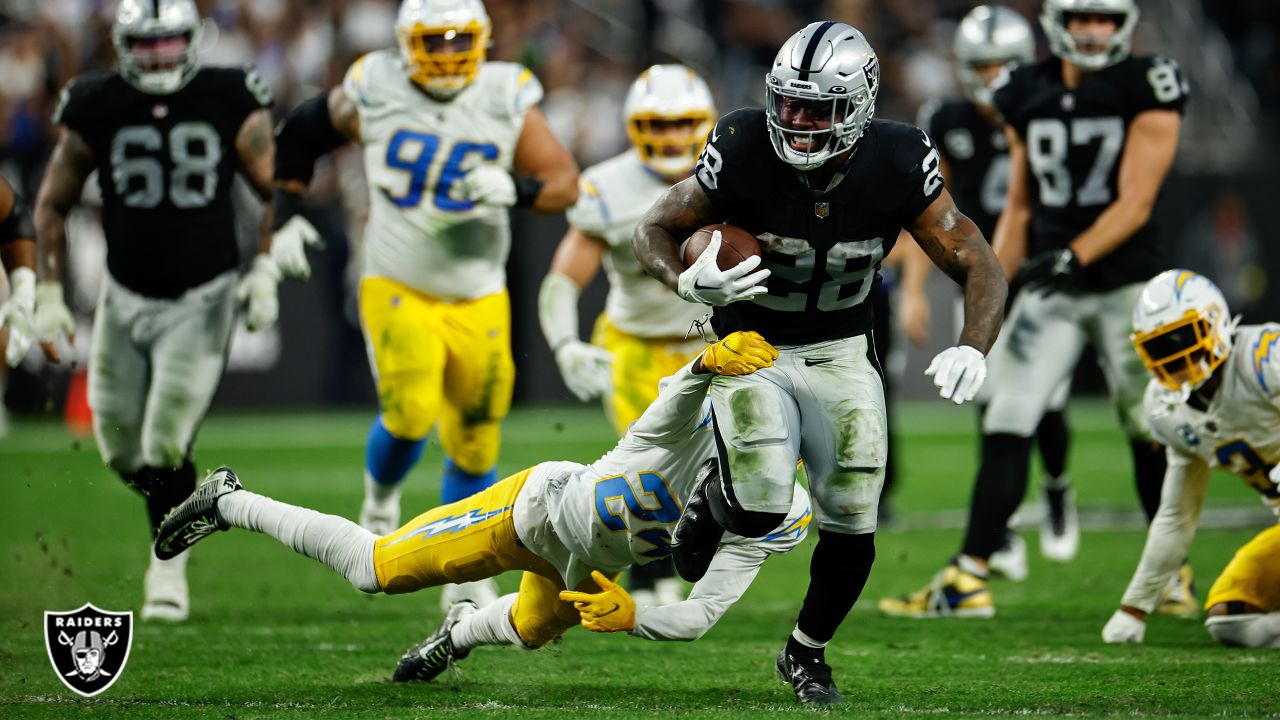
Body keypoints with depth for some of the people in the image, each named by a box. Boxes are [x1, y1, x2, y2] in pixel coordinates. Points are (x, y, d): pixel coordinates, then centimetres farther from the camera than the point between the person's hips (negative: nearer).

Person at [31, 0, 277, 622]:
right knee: (122, 449, 6)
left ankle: (168, 567, 7)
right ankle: (179, 500, 38)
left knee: (167, 442, -12)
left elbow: (279, 192, 2)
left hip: (203, 299, -2)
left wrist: (266, 270, -8)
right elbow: (53, 205, 5)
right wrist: (48, 294, 1)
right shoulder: (97, 110, -6)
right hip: (126, 297, 2)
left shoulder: (231, 104, -8)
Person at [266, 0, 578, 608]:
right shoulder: (374, 93, -7)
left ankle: (465, 579, 24)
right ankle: (380, 498, 11)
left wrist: (515, 188, -26)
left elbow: (565, 183, -6)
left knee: (475, 448, 5)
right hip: (397, 289, -2)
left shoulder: (508, 101, -6)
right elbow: (304, 131, 10)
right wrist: (285, 214, 4)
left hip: (478, 299, 2)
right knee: (410, 413, -23)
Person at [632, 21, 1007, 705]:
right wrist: (689, 281, -31)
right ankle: (705, 508, 15)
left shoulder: (896, 166, -19)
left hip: (841, 357, 2)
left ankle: (805, 653, 25)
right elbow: (654, 229, -8)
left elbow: (980, 268, -12)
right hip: (751, 347, -2)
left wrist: (972, 348, -31)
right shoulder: (744, 151, -23)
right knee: (760, 508, -24)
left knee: (851, 531, -4)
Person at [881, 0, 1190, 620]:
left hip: (1127, 283, -3)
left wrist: (1073, 255, -26)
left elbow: (1135, 202, -14)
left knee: (1149, 433, 4)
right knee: (1006, 426, -6)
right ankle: (968, 576, -8)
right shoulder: (1027, 97, 6)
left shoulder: (1147, 91, -7)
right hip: (1049, 288, 3)